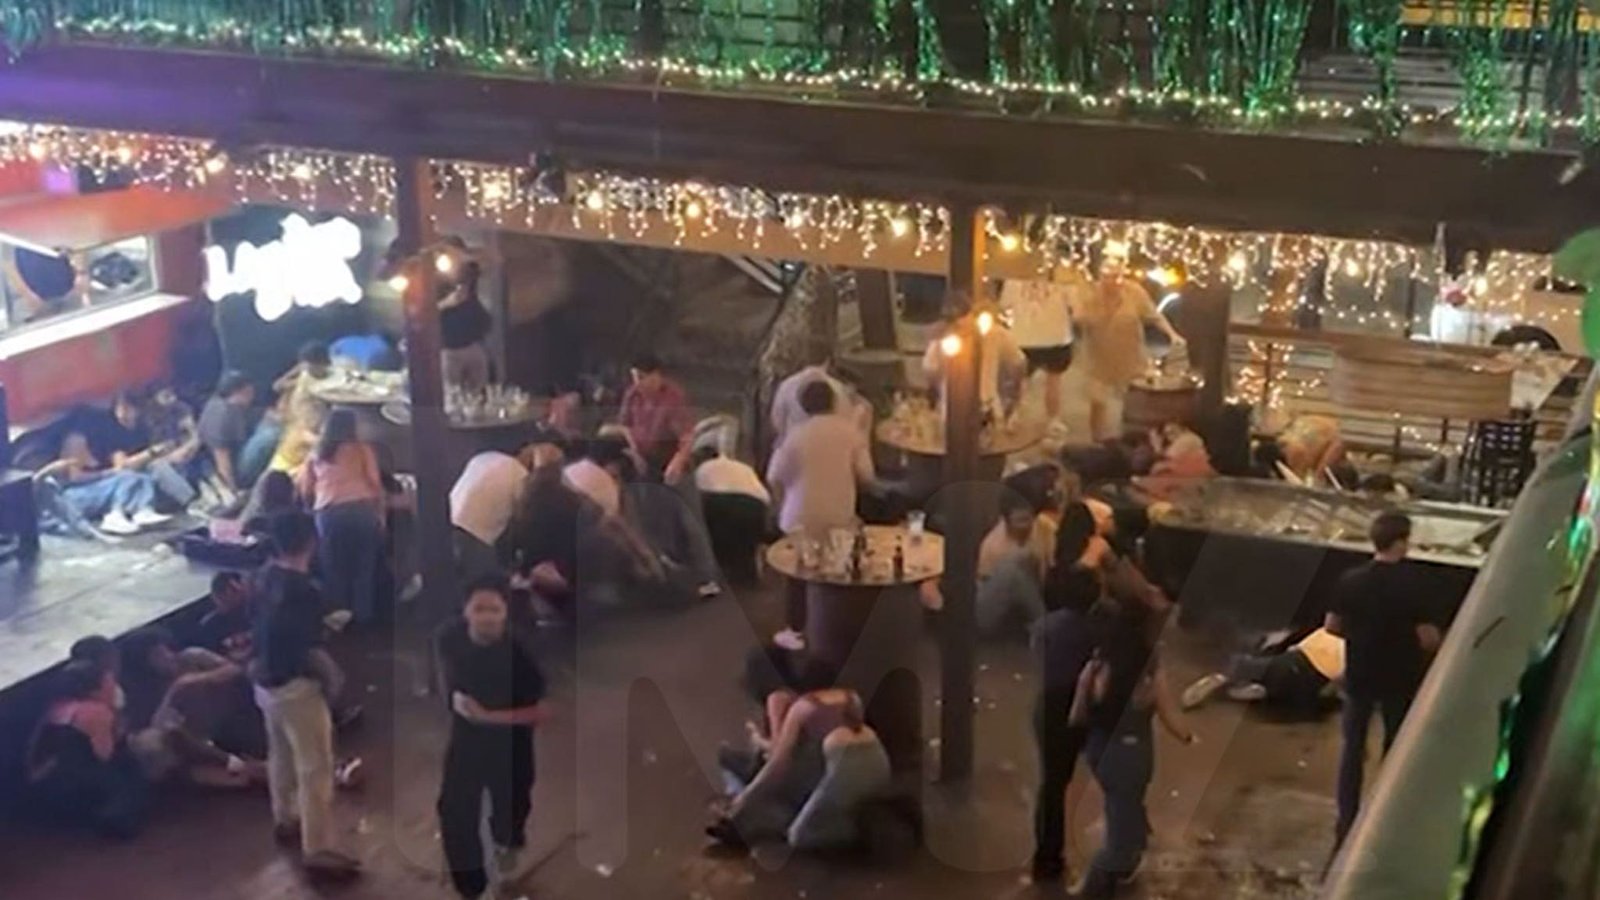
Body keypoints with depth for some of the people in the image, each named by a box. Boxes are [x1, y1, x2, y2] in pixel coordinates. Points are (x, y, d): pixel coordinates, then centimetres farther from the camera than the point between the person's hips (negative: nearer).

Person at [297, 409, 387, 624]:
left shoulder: (317, 454, 20)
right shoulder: (362, 448, 12)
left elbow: (305, 491, 16)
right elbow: (374, 482, 3)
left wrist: (315, 507, 34)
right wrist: (381, 512, 6)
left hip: (328, 514, 2)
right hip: (361, 509, -2)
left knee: (334, 570, 7)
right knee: (364, 568, 4)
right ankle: (363, 616, 4)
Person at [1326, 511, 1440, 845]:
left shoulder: (1351, 580, -11)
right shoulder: (1409, 587, -20)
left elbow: (1332, 626, -2)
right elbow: (1428, 638, -17)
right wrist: (1438, 639, 5)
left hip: (1359, 676, 2)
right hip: (1398, 680, -2)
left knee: (1353, 748, 15)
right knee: (1396, 751, 16)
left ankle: (1346, 822, 18)